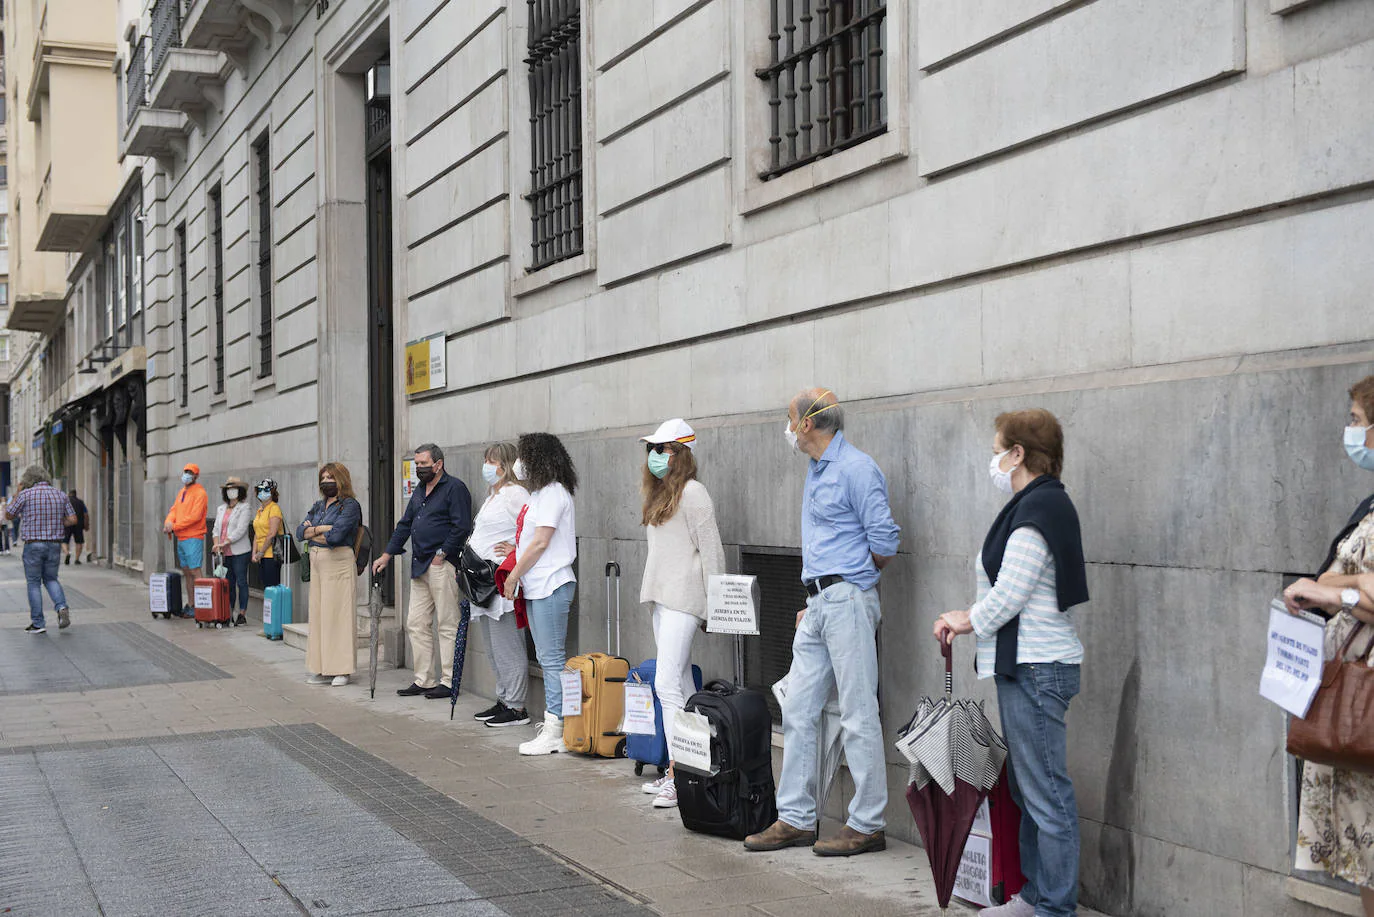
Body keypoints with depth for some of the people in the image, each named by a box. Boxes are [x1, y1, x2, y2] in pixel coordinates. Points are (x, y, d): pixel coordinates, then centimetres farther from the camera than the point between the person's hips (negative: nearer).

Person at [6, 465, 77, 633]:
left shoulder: (26, 494, -7)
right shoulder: (61, 495, 4)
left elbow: (9, 514, 5)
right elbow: (72, 519, 1)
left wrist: (17, 493, 11)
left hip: (33, 545, -3)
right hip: (55, 545, 3)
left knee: (34, 583, 6)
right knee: (51, 579, 19)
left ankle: (38, 623, 6)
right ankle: (61, 607, -6)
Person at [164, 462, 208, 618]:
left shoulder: (200, 493, -9)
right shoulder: (181, 492, 18)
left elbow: (195, 516, -18)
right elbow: (174, 510, 14)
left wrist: (174, 526, -17)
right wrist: (168, 522, -8)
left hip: (193, 538, -9)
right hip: (181, 539, 9)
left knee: (194, 571, -10)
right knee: (186, 572, 11)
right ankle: (190, 605, 17)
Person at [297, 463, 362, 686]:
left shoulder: (349, 505, -6)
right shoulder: (318, 505, 17)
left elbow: (336, 536, -18)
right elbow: (300, 531, 8)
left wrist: (312, 531, -3)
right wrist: (321, 529, -9)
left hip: (338, 562, -8)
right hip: (316, 562, 8)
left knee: (338, 614, -7)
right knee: (318, 615, 6)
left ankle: (341, 670, -2)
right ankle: (323, 670, 11)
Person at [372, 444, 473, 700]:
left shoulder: (455, 488, -7)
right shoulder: (419, 491, 20)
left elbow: (462, 527, -14)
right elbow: (405, 525, 24)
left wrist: (442, 554, -14)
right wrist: (387, 554, 18)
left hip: (442, 566, -9)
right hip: (419, 567, 9)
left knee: (447, 625, -5)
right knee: (416, 624, 8)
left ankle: (449, 681, -1)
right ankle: (423, 680, 14)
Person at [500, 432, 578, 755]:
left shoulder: (553, 493, -12)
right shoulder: (541, 493, 18)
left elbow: (541, 542, -16)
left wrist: (514, 575, -11)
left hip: (551, 586, -10)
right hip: (537, 587, 10)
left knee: (552, 658, -8)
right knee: (546, 658, 12)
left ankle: (555, 731, -7)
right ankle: (553, 720, 18)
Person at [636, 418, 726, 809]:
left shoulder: (692, 492, -10)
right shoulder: (660, 493, 17)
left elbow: (711, 549, -12)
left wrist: (714, 604, -14)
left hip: (683, 599, -10)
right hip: (661, 597, 10)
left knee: (667, 684, -15)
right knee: (681, 685, 11)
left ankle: (678, 776, -15)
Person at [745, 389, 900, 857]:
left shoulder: (856, 469, -11)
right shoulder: (816, 471, 19)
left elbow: (884, 541, -13)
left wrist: (850, 579, 3)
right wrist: (814, 599, 17)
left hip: (847, 601, -10)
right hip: (817, 606, 10)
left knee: (858, 715, -4)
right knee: (798, 711, 9)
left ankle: (868, 824, 3)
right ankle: (796, 819, 15)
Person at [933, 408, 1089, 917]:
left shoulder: (1036, 509, -17)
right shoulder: (1044, 503, 16)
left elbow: (1009, 594, -18)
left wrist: (969, 622, -1)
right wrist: (971, 616, 12)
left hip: (1036, 667, -11)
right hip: (1030, 664, 11)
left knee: (1047, 794, -4)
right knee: (1028, 788, 17)